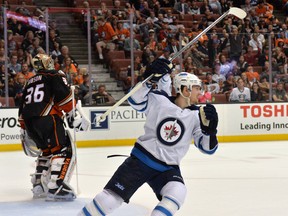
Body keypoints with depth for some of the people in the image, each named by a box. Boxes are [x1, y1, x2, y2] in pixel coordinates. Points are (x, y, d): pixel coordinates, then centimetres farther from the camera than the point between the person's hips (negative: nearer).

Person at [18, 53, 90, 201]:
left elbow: (22, 108, 28)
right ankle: (56, 187, -20)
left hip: (29, 122, 7)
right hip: (47, 118, -7)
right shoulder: (55, 75, 9)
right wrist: (75, 116, -6)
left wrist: (25, 133, 33)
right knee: (64, 150, -6)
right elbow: (64, 95, -8)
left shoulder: (29, 82, 28)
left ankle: (38, 185, 22)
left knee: (47, 151, 24)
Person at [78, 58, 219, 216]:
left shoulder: (197, 115, 1)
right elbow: (136, 100, -14)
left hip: (168, 169, 2)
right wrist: (149, 79, -26)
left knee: (177, 193, -29)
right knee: (111, 198, -8)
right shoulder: (159, 100, -4)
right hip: (141, 160, -2)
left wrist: (209, 127, -22)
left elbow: (208, 148, -3)